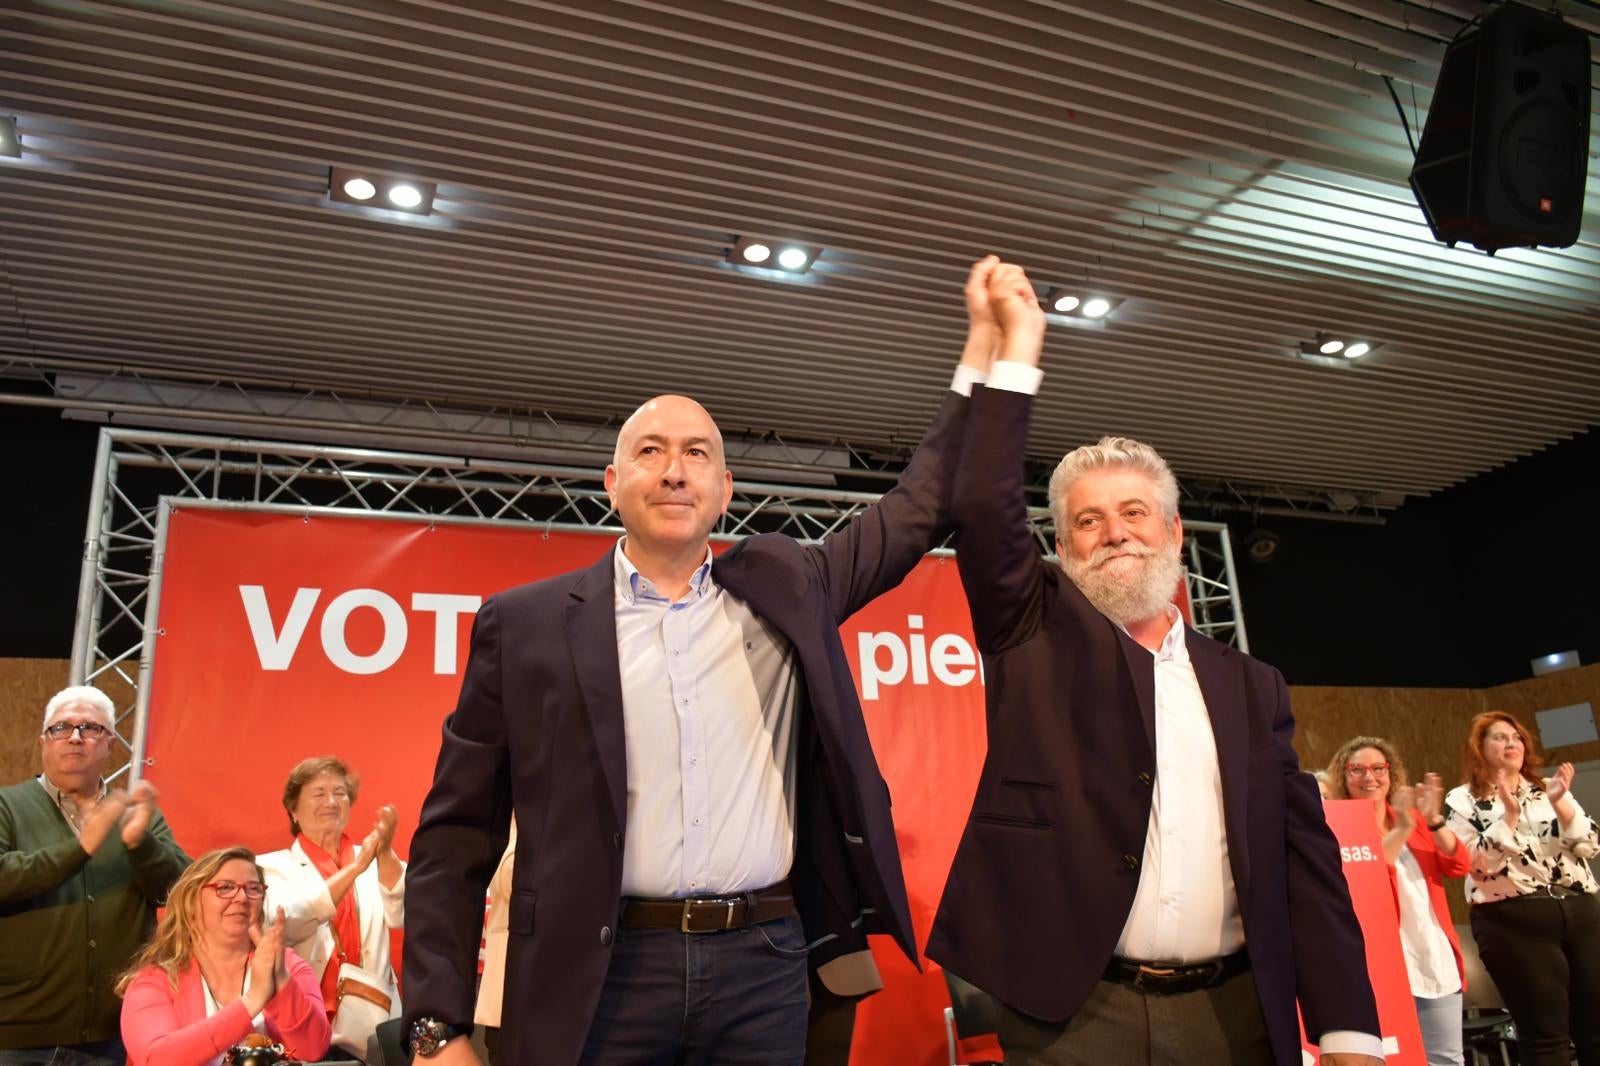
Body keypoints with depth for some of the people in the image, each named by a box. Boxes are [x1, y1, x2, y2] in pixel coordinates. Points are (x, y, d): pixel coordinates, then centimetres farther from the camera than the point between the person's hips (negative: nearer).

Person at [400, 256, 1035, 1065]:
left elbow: (919, 509, 13)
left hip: (766, 964, 2)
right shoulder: (526, 624, 0)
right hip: (603, 975, -2)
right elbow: (456, 837, 1)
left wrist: (987, 352, 9)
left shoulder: (784, 587, 7)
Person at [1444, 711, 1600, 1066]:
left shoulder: (1549, 788, 16)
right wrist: (1509, 815, -17)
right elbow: (1477, 863, -9)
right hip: (1514, 921, -4)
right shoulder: (1462, 801, 2)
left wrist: (1560, 802, -9)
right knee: (1545, 1034, -3)